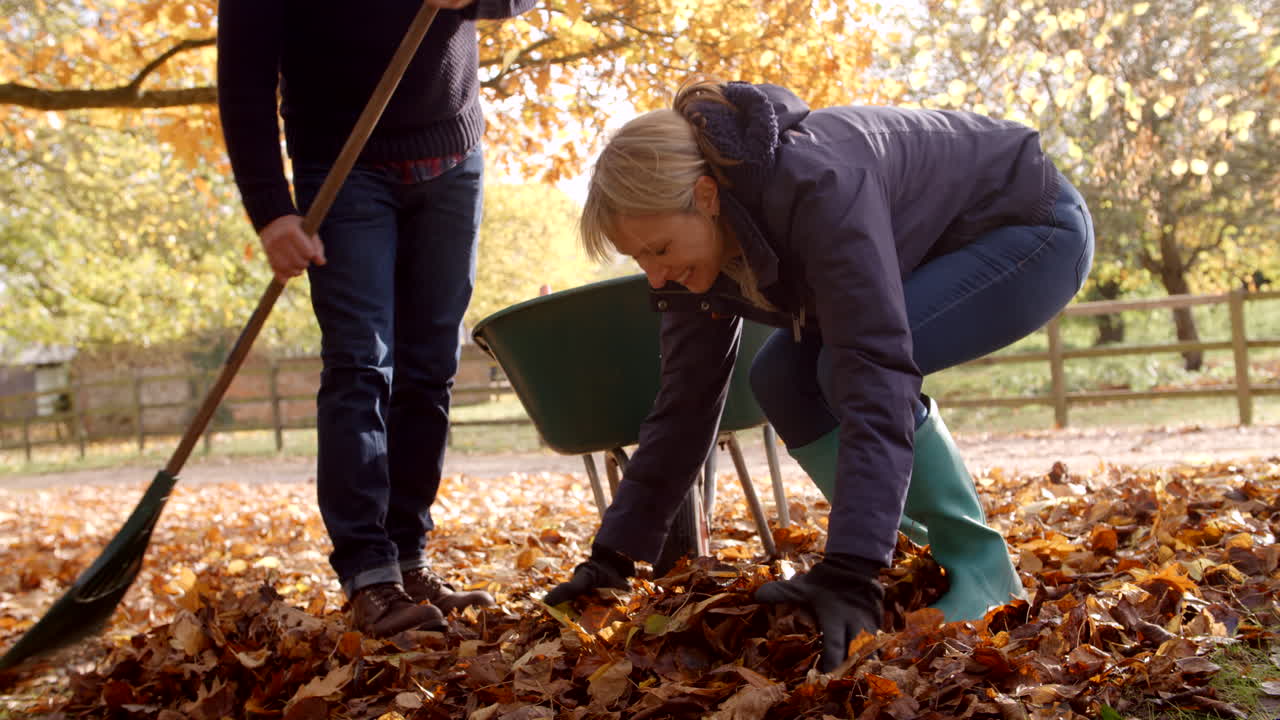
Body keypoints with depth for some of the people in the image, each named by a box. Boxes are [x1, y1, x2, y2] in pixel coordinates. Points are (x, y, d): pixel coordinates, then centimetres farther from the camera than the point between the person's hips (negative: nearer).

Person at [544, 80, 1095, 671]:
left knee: (853, 365, -29)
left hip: (1036, 230, -7)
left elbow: (876, 381, -45)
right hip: (935, 249, 8)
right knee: (781, 376, -9)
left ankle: (978, 565, -13)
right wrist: (614, 555, -10)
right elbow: (684, 400, -8)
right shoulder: (701, 233, -13)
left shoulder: (820, 189, -38)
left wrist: (850, 576, -51)